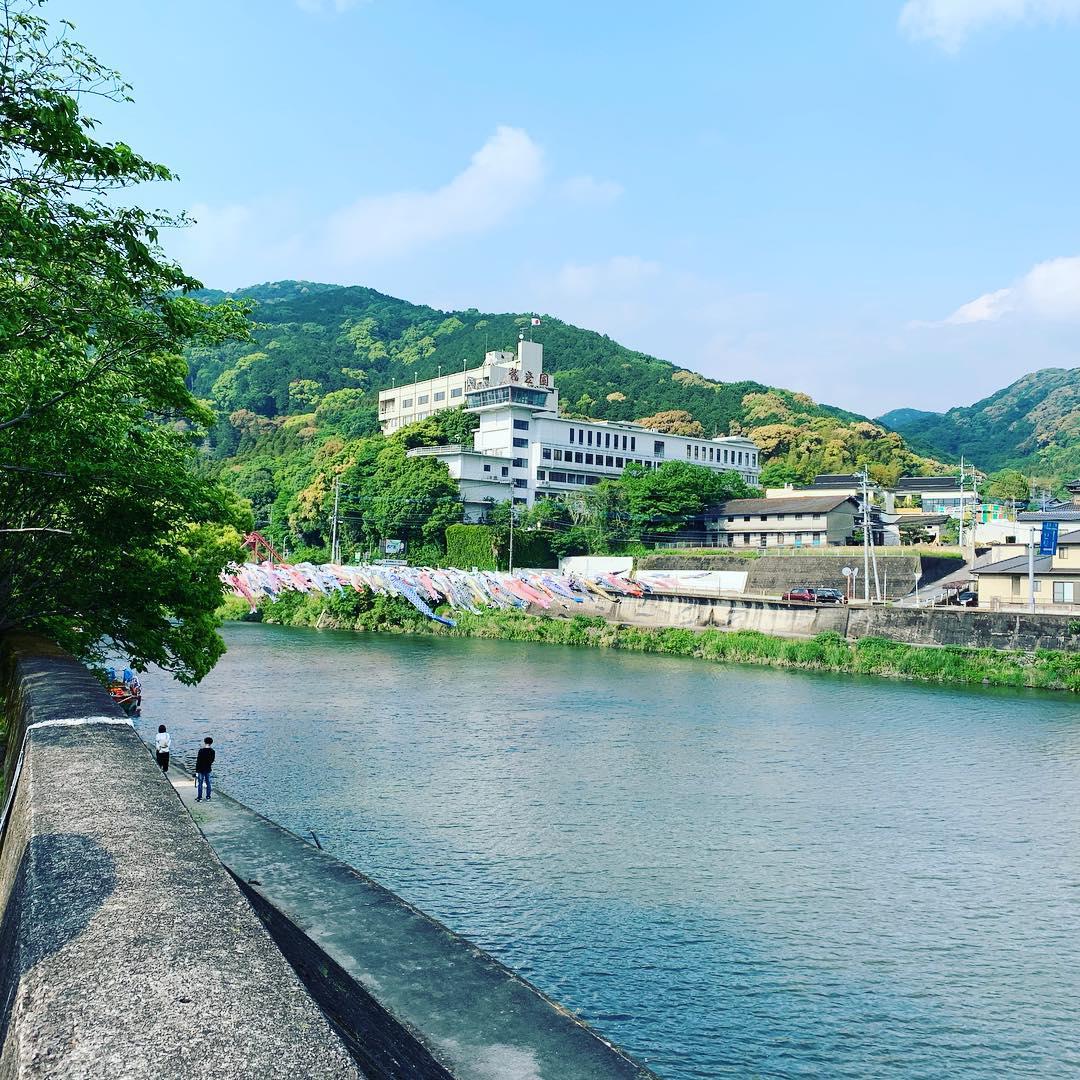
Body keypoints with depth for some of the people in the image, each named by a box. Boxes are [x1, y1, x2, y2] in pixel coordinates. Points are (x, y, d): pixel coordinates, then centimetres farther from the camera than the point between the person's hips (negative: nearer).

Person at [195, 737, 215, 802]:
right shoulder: (212, 751, -3)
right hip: (208, 769, 4)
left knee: (200, 784, 5)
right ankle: (208, 797, 16)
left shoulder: (201, 751, -17)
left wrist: (196, 770, -6)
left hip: (201, 770, -4)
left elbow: (198, 761, -14)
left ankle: (199, 798, 9)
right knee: (208, 783, 12)